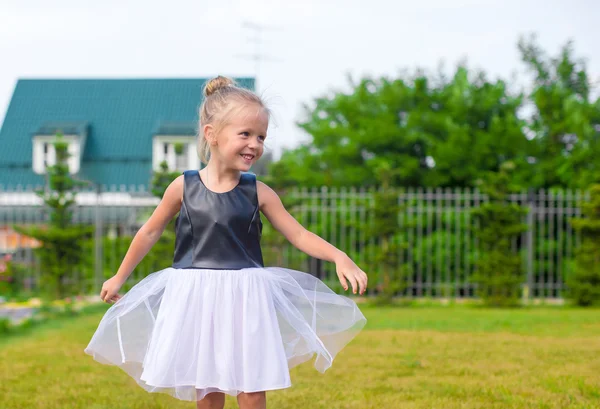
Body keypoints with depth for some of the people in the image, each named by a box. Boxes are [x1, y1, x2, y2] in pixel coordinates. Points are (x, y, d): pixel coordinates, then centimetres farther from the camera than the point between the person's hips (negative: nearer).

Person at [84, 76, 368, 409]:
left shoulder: (258, 193, -3)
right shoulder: (184, 188, -3)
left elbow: (298, 235, -1)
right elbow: (150, 233, 9)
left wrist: (339, 257, -17)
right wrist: (120, 277, 17)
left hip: (245, 299, 0)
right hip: (196, 298, 0)